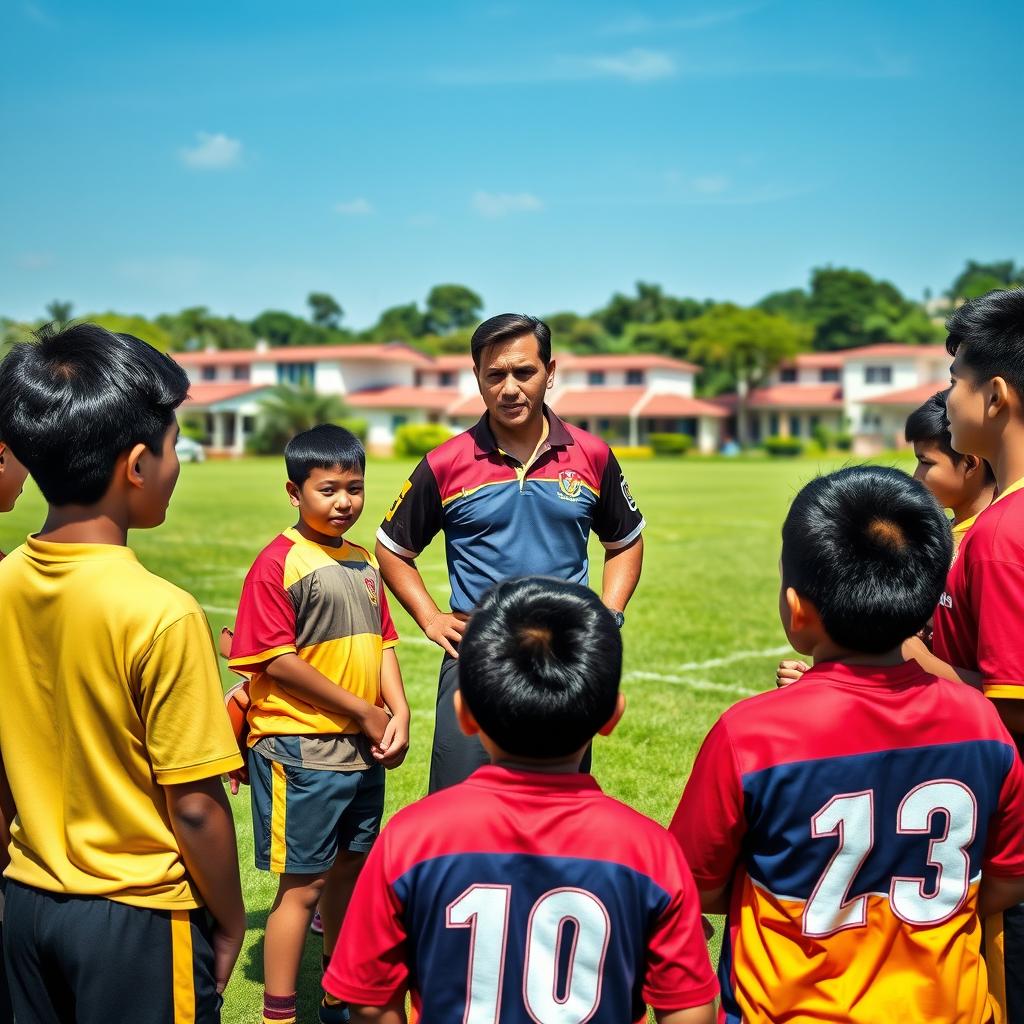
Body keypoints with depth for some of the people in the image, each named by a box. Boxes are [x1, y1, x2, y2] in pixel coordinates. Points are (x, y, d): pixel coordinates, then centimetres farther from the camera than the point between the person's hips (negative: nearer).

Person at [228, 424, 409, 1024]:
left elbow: (382, 644, 12)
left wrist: (399, 714, -5)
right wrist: (363, 711, -14)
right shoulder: (279, 563, -12)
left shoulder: (364, 562, 10)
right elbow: (276, 661, -17)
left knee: (349, 870, 18)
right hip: (301, 749, -7)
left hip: (364, 749, 7)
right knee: (303, 884, -1)